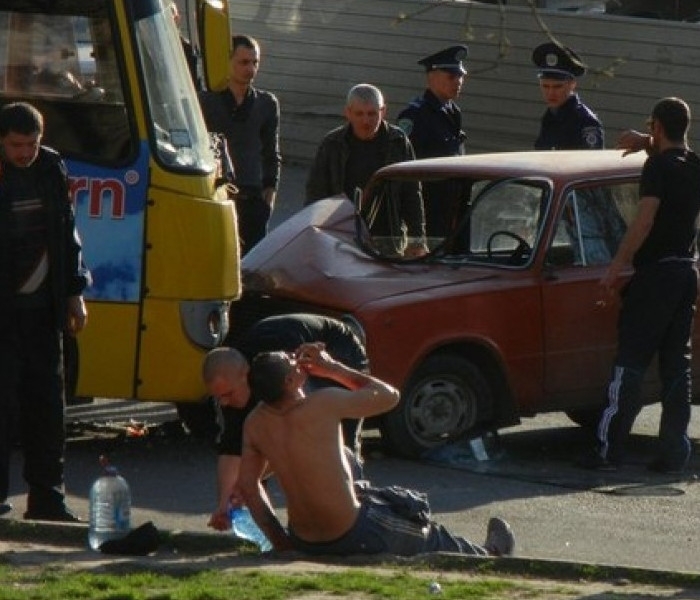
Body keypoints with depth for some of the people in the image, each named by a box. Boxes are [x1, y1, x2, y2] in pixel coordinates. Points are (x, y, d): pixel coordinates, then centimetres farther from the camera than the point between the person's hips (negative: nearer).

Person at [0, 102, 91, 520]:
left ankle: (47, 498, 15)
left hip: (43, 306, 5)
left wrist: (74, 293, 14)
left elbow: (67, 234, 16)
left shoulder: (51, 169, 8)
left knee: (47, 407, 8)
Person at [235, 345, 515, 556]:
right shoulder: (322, 405, -24)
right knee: (431, 537, 22)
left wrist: (278, 539, 10)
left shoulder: (255, 424, -6)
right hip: (356, 537, -7)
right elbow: (388, 395, -10)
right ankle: (488, 555, 52)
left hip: (303, 543, 7)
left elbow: (247, 486, 2)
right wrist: (333, 368, -2)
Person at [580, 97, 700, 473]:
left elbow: (645, 222, -20)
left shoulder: (658, 166, -12)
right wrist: (648, 146, 24)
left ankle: (609, 449, -5)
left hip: (656, 272, -7)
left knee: (631, 363, -4)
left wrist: (617, 266, -16)